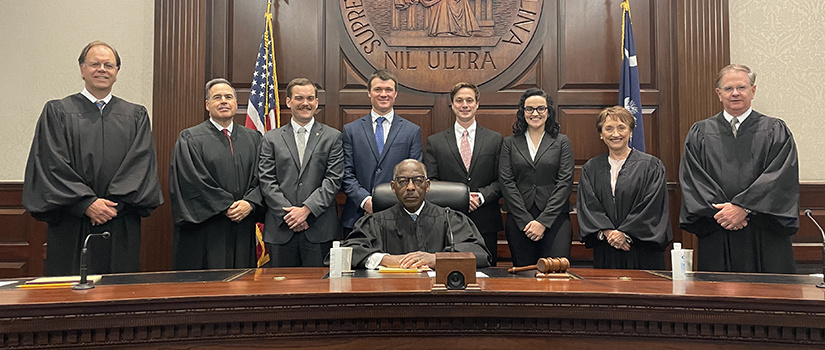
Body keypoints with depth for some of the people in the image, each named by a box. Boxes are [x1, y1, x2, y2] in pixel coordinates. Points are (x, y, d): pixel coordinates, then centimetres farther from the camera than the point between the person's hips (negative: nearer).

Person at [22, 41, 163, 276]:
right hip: (71, 230, -1)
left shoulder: (136, 116, 11)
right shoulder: (56, 112, 7)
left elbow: (142, 162, 0)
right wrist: (86, 203, -14)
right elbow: (53, 165, -3)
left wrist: (114, 203, -12)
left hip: (121, 229, 1)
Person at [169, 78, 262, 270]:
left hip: (243, 231, 3)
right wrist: (226, 207, -12)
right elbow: (193, 181, -7)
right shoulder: (189, 138, 2)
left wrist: (250, 203, -12)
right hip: (204, 230, -3)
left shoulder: (253, 138, 12)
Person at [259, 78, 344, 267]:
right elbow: (267, 182, 3)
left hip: (320, 229, -1)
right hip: (281, 229, 1)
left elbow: (333, 180, -1)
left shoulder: (333, 137, 7)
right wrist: (289, 213, -8)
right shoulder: (272, 138, 10)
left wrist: (307, 209, -12)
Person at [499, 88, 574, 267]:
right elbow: (507, 183, 2)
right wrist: (526, 220, -9)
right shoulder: (510, 143, 10)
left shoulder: (562, 142, 9)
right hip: (518, 221, 1)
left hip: (555, 219, 0)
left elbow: (565, 182, 0)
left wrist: (543, 221, -9)